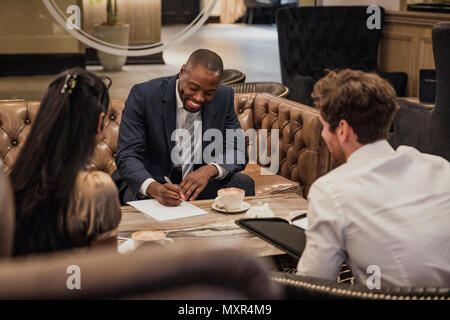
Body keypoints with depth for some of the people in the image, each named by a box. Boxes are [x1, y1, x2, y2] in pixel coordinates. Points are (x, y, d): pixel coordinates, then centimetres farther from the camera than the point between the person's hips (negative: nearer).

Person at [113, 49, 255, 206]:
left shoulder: (224, 98, -5)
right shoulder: (143, 95, -16)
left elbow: (238, 151, -4)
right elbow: (127, 156, -21)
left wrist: (210, 169, -27)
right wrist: (154, 188, -42)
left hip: (200, 183, 3)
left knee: (243, 182, -19)